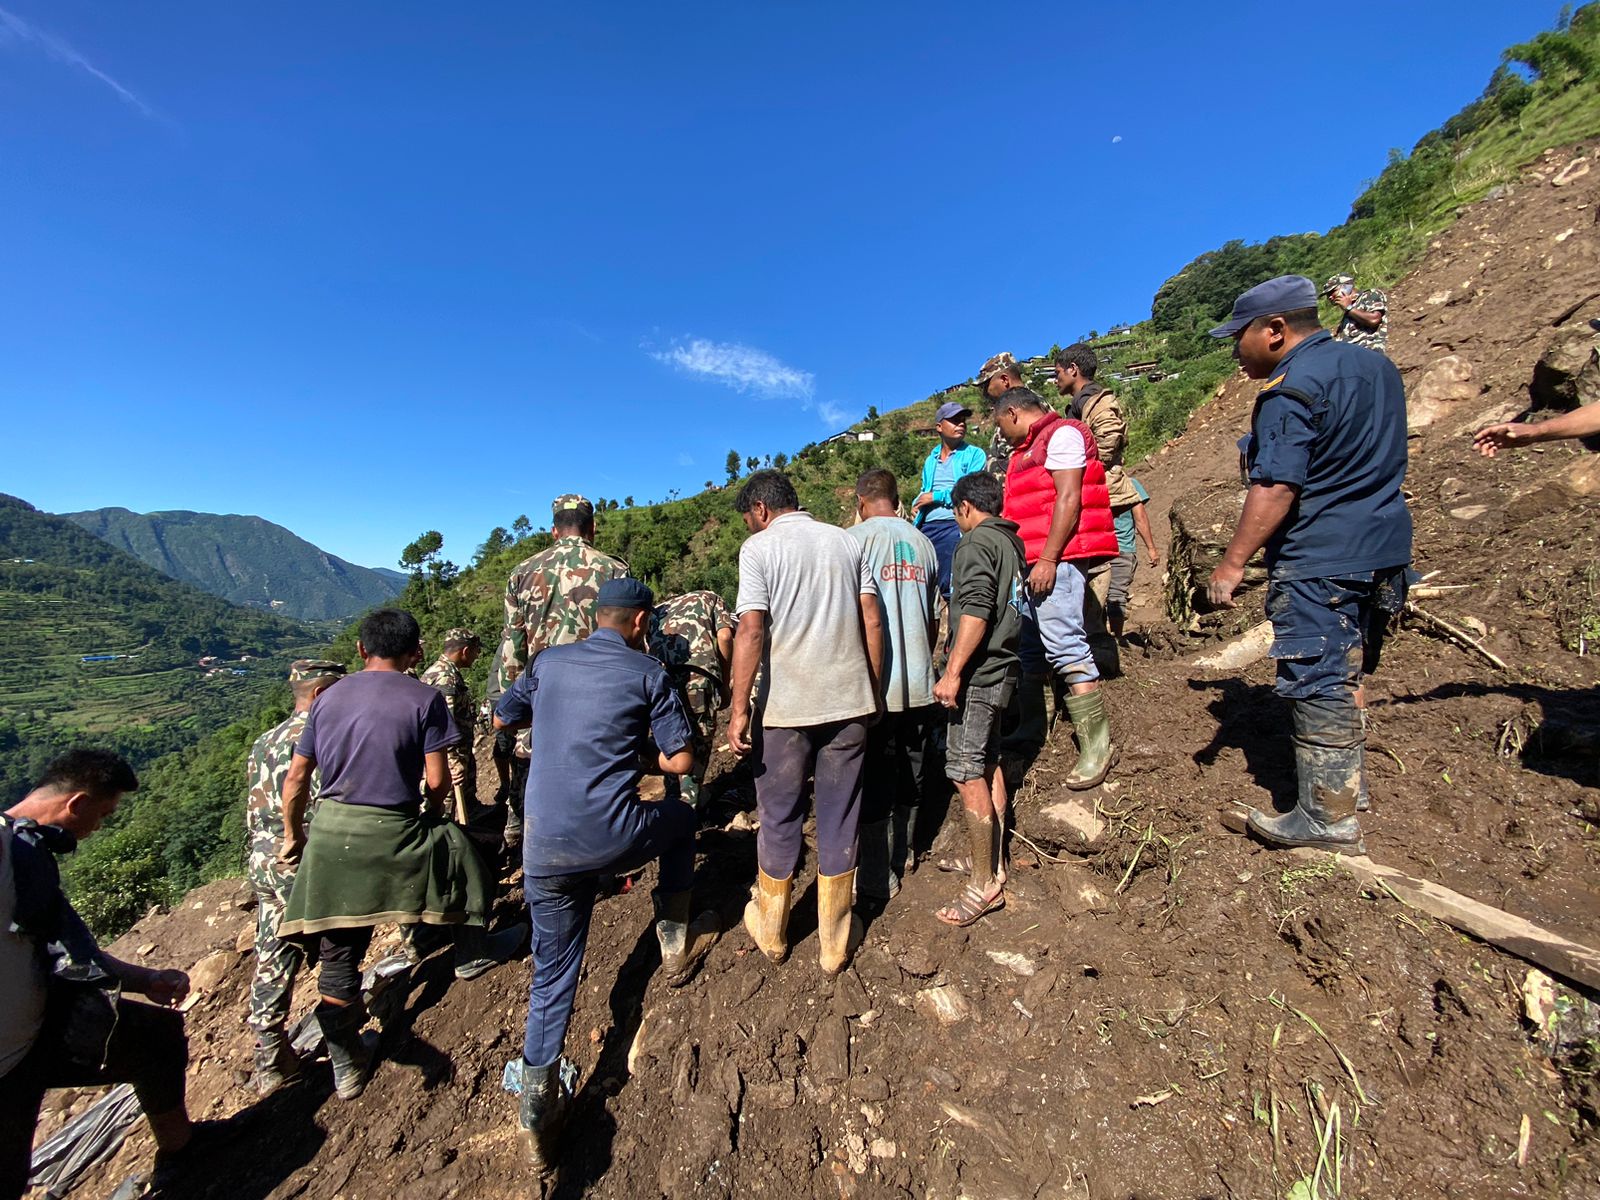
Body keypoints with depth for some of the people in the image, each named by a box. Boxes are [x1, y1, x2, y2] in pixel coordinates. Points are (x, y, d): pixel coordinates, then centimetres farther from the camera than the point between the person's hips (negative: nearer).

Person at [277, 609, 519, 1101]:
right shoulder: (424, 698, -9)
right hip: (393, 834, -5)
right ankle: (473, 953, 41)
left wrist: (293, 834, 22)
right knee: (460, 851, 25)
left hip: (330, 834, 5)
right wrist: (432, 815, 12)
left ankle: (346, 1067, 32)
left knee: (338, 956, 15)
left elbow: (296, 774, 8)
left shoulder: (330, 697, 6)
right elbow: (437, 779, -10)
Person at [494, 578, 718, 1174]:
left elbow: (503, 719, 24)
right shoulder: (649, 673, -2)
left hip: (543, 851, 4)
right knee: (681, 816, 28)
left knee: (553, 972, 22)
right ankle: (676, 940, 35)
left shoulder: (549, 661, 10)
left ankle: (538, 1103, 18)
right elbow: (680, 761, -3)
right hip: (613, 839, -4)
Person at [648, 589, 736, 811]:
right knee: (698, 743, 15)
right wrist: (724, 685, 14)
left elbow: (647, 645, 21)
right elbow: (725, 637, 8)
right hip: (697, 673, -3)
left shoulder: (658, 609, 36)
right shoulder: (711, 599, 27)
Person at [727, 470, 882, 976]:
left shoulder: (759, 547, -5)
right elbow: (872, 623, 4)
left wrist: (738, 709, -10)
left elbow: (751, 631, -14)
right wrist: (873, 693, 12)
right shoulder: (846, 541, 8)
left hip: (786, 705, -3)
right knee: (839, 820, 14)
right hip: (849, 701, 4)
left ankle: (771, 930, 34)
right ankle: (835, 942, 28)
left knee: (779, 819, 15)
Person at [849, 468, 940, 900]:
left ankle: (876, 879, 19)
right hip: (921, 685, 6)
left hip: (878, 686, -5)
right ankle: (902, 862, 35)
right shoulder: (923, 543, 9)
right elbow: (934, 620, 15)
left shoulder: (856, 538, -7)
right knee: (911, 782, 18)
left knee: (873, 786, 7)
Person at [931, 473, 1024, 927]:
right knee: (989, 766, 18)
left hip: (978, 673, -10)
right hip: (1003, 669, 10)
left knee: (967, 774, -4)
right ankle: (991, 861, 31)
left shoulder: (977, 541, -13)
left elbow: (975, 611, -23)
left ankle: (985, 885, 5)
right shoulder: (1013, 542, 14)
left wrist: (953, 672, -23)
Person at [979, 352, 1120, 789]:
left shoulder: (1061, 434, -3)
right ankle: (1030, 733, 23)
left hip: (1056, 560, -10)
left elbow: (1068, 499, -14)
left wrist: (1048, 559, -20)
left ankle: (1096, 746, -5)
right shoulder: (1028, 448, 26)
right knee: (1026, 649, 11)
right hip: (1031, 562, 10)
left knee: (1064, 645, -13)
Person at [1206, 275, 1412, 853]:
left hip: (1318, 561, -10)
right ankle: (1350, 782, 34)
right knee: (1348, 673, 21)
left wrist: (1232, 563, -20)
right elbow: (1374, 460, 22)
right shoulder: (1377, 365, 14)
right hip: (1384, 548, 10)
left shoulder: (1289, 390, -16)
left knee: (1317, 683, -2)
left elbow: (1276, 487, -23)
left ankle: (1328, 817, 7)